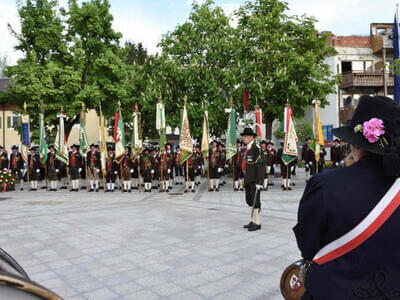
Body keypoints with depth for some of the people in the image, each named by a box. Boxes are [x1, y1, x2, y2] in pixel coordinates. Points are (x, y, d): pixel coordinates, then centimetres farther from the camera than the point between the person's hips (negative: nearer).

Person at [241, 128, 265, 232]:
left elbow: (260, 166, -17)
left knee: (255, 201, -3)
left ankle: (257, 223, 7)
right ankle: (253, 221, 25)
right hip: (248, 180, 9)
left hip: (255, 180, -9)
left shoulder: (256, 149, -13)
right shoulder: (247, 150, 14)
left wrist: (259, 182, -20)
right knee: (249, 201, 14)